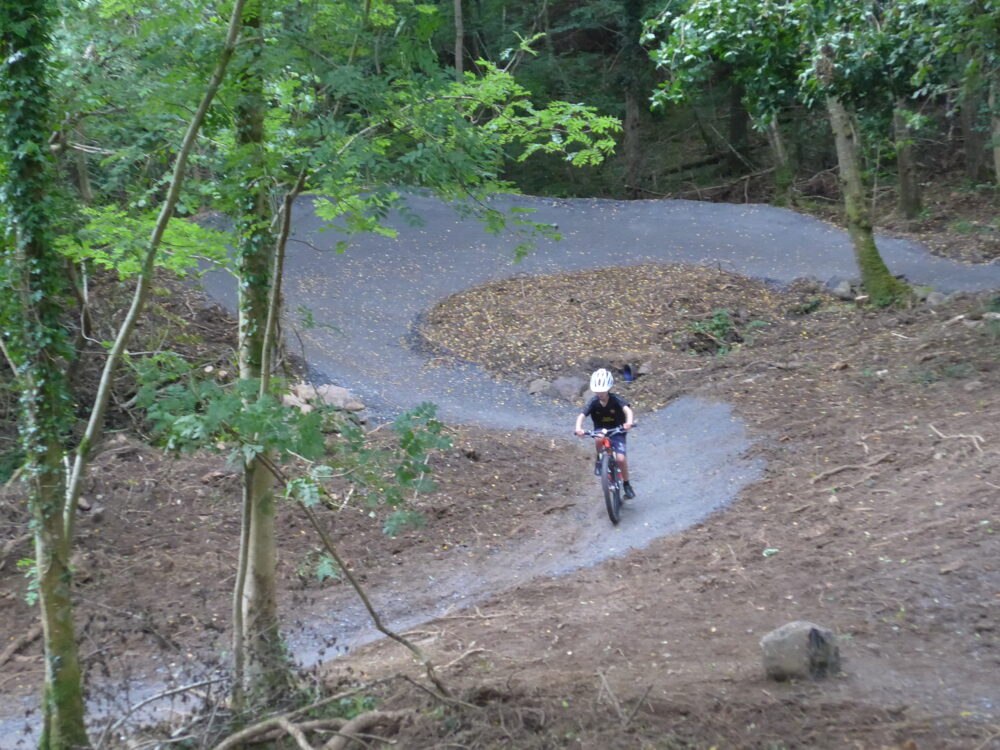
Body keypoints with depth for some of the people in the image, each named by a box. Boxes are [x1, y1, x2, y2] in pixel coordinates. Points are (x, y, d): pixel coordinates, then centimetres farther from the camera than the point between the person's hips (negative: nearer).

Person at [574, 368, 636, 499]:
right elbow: (582, 416, -24)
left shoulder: (615, 399, -17)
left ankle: (627, 485, 4)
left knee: (621, 459, -19)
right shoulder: (593, 402, -12)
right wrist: (578, 427, -46)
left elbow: (627, 410, -33)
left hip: (617, 432, -1)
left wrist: (629, 422, -55)